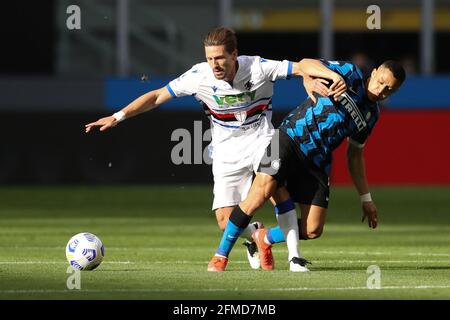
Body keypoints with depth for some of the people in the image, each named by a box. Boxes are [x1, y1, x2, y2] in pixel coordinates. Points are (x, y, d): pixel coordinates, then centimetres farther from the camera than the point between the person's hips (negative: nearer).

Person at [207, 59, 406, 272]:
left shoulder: (371, 114, 15)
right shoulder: (350, 75, -3)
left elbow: (355, 155, 25)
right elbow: (305, 64, -15)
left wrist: (365, 198, 25)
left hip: (317, 163, 6)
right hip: (290, 137, -6)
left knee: (312, 230, -5)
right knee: (260, 194, -24)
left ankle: (265, 239, 24)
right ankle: (221, 255, -9)